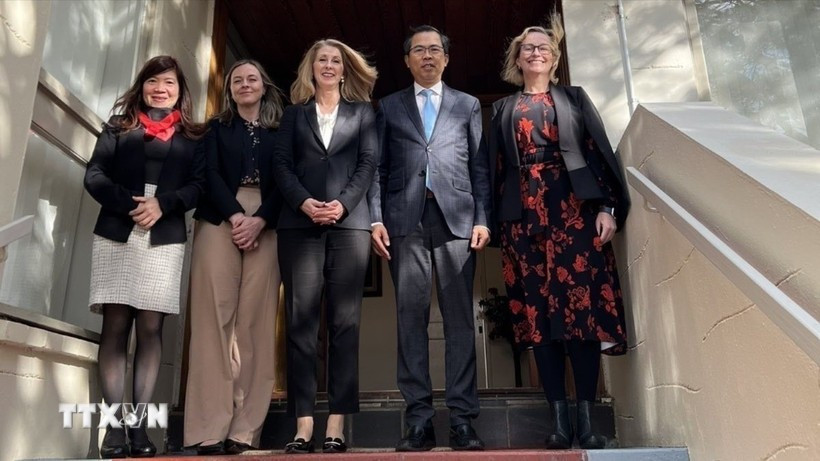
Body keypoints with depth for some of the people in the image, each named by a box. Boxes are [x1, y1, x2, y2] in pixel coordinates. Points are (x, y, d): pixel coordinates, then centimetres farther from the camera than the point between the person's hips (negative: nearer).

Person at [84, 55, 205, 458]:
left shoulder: (192, 138, 14)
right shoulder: (118, 126, 15)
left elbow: (199, 185, 3)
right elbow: (94, 175, 4)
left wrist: (162, 204, -14)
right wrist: (128, 205, -12)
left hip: (165, 240, 0)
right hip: (115, 235, 1)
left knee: (150, 329, -3)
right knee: (115, 327, -3)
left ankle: (140, 426, 0)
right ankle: (114, 426, -1)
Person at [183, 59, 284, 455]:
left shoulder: (280, 132, 17)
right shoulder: (216, 128, 19)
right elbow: (210, 174, 4)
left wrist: (259, 220, -12)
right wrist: (235, 216, -12)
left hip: (265, 227, 0)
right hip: (219, 223, 0)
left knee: (255, 322, -7)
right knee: (214, 317, -9)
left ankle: (244, 429, -6)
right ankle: (210, 429, -8)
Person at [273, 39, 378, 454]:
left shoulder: (361, 112, 18)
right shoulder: (294, 113, 20)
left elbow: (368, 163, 6)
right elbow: (281, 164, 8)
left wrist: (343, 204, -10)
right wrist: (304, 203, -10)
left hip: (350, 223, 0)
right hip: (299, 223, 1)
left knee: (344, 321, -5)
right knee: (300, 320, -6)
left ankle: (336, 425, -2)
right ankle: (303, 424, -3)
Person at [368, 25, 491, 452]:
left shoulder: (467, 105, 18)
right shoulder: (390, 107, 18)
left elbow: (479, 167, 11)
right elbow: (379, 167, 11)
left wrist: (482, 219, -1)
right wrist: (376, 218, -1)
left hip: (456, 217, 0)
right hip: (406, 219, 0)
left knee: (459, 318, -2)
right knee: (411, 317, -2)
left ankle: (461, 419, 2)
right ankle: (419, 419, 3)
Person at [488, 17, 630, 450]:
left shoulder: (574, 98, 16)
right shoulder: (503, 109, 19)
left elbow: (599, 151, 6)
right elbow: (496, 168, 11)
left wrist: (607, 206, -7)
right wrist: (495, 220, 0)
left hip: (574, 207, -1)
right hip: (524, 214, 1)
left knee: (583, 307, -7)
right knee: (539, 313, -3)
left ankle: (586, 419, 0)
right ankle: (560, 419, 3)